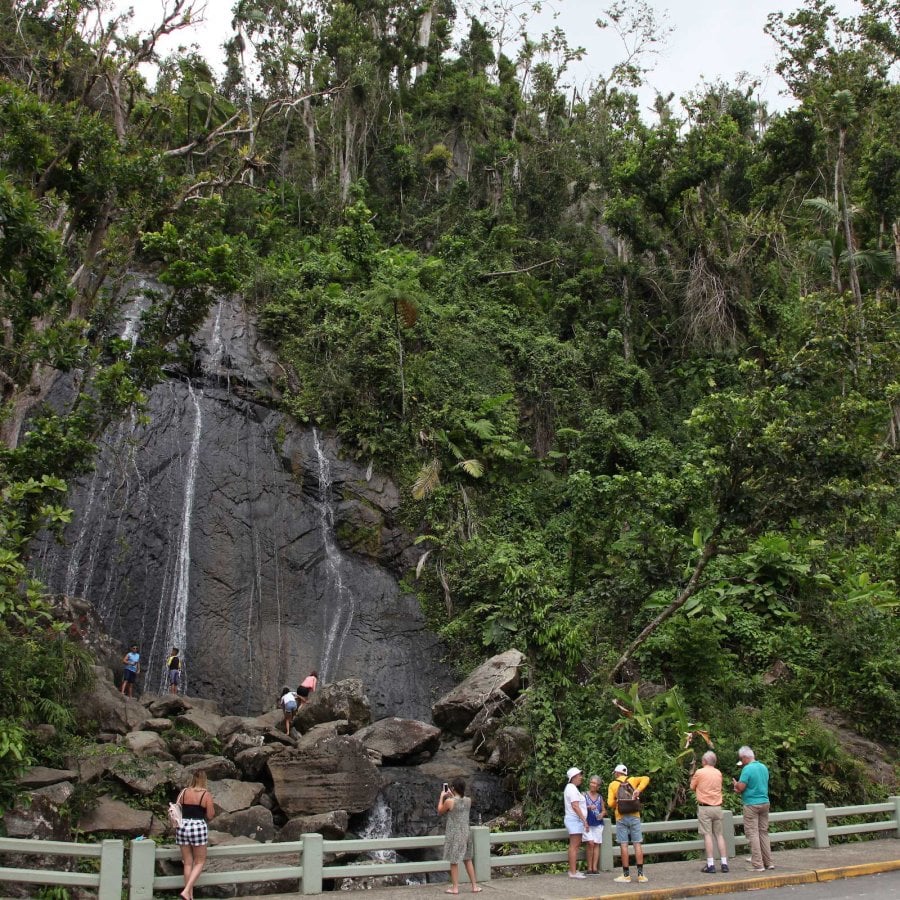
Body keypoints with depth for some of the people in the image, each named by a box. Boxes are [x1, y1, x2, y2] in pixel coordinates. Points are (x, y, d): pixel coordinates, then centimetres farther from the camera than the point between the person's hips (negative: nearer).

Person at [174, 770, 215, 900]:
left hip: (183, 826, 4)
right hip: (198, 827, -4)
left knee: (188, 863, 13)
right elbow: (210, 815, -3)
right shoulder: (206, 794, -4)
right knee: (199, 862, 9)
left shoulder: (184, 792, 4)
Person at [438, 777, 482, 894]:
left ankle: (455, 888, 12)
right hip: (466, 833, 5)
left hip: (454, 834, -5)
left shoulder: (449, 801, -18)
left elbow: (440, 812, 0)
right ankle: (474, 886, 19)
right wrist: (451, 796, 20)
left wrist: (442, 797, 9)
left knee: (454, 862, 6)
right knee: (467, 860, 16)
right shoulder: (468, 800, -2)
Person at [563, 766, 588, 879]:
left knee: (575, 845, 11)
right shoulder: (572, 788, -13)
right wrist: (584, 820, -20)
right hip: (575, 820, -10)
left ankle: (573, 870, 15)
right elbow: (575, 806, -20)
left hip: (576, 820, 10)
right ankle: (573, 872, -10)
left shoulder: (571, 788, 20)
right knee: (574, 846, -10)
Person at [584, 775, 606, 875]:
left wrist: (602, 814, -4)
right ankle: (589, 867, -6)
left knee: (596, 844, -1)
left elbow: (604, 810, 18)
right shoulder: (584, 795, 2)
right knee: (590, 843, -15)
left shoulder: (600, 797, 12)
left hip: (598, 824, 3)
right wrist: (588, 807, -19)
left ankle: (595, 868, 4)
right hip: (588, 823, -3)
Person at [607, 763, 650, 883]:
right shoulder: (632, 780, 10)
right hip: (634, 816, 2)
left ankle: (626, 875, 1)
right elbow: (645, 778, -6)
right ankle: (641, 874, 2)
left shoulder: (613, 785, 4)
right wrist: (638, 790, -11)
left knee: (624, 845, 0)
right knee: (637, 844, 3)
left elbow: (610, 803, -2)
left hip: (621, 818, -2)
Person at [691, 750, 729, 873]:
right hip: (717, 807, 4)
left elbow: (692, 787, 5)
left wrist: (692, 777, 21)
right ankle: (724, 863, 8)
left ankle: (710, 865, -6)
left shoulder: (699, 772, -7)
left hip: (704, 807, -4)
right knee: (719, 835, 9)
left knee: (707, 835, -4)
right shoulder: (718, 773, 8)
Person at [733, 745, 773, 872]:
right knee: (764, 832, 14)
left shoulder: (747, 769, -15)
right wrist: (740, 789, 19)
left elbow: (741, 787, -18)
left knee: (752, 834, -2)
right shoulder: (764, 768, 9)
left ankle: (757, 865, -4)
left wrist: (735, 784, 5)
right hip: (764, 803, 7)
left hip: (751, 805, -7)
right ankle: (768, 862, 17)